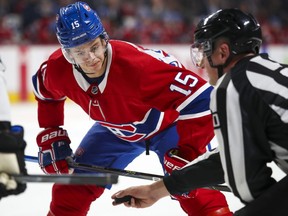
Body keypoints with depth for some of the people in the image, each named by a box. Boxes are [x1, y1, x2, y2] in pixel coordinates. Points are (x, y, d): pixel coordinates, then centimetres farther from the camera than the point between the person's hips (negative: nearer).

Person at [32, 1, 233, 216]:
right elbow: (46, 93, 4)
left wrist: (185, 153, -41)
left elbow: (200, 99, -40)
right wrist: (51, 136, 0)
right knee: (72, 186, 4)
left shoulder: (137, 64, -41)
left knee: (195, 190, -24)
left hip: (168, 123, -5)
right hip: (115, 130, 5)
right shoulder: (57, 70, -23)